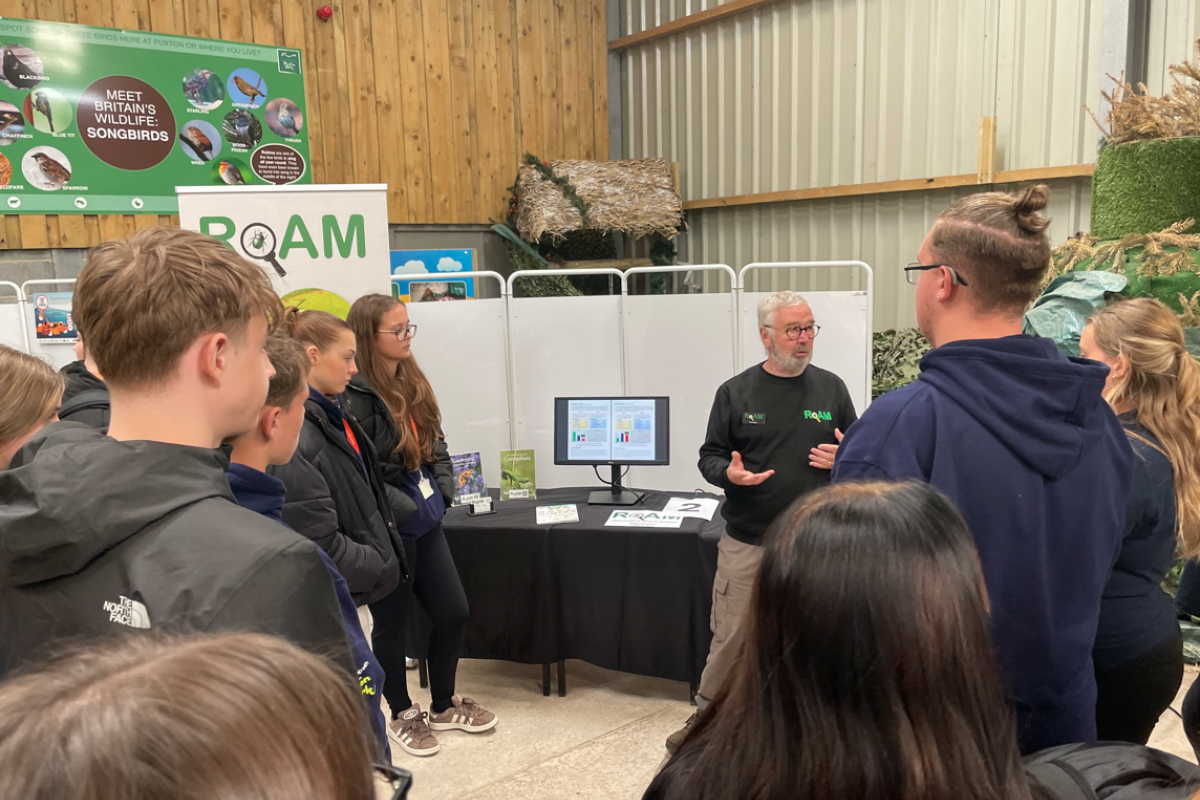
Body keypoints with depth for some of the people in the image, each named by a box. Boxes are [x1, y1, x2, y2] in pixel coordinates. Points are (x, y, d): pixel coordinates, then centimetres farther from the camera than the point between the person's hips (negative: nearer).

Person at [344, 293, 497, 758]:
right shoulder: (356, 395, -19)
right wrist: (406, 508, -18)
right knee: (392, 624, 11)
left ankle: (444, 705, 35)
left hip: (426, 522, 8)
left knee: (454, 614, 13)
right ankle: (403, 715, 32)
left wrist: (444, 491, 4)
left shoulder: (413, 383, 7)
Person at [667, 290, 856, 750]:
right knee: (730, 635, 4)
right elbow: (709, 456, 5)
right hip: (747, 543, -1)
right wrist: (729, 472, -17)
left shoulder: (831, 388, 7)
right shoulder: (736, 392, 2)